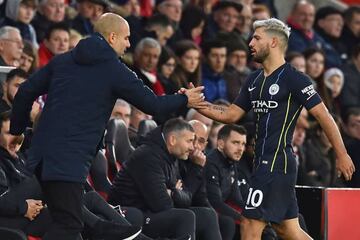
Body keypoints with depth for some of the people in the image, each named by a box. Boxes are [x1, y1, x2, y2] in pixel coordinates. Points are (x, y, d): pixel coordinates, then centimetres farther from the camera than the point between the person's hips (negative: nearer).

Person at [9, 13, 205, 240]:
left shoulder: (63, 60, 13)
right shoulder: (116, 71, -4)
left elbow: (26, 92, 12)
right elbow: (152, 105, 2)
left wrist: (17, 129, 24)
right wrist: (185, 100, 19)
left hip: (42, 153, 7)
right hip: (71, 160, -7)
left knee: (66, 221, 17)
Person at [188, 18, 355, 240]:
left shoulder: (294, 79, -11)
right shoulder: (255, 80, 15)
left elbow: (323, 116, -11)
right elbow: (231, 115, 18)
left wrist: (342, 155, -13)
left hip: (278, 162, -9)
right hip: (265, 161, 9)